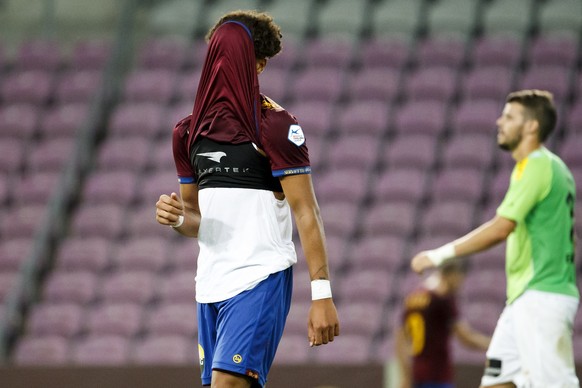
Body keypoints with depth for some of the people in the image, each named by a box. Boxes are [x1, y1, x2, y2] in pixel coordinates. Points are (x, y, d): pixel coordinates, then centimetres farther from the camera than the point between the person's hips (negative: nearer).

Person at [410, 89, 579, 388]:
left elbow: (500, 228, -20)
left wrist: (440, 255, -15)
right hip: (525, 298, 10)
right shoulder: (552, 167, 17)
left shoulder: (536, 167, -13)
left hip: (541, 297, -10)